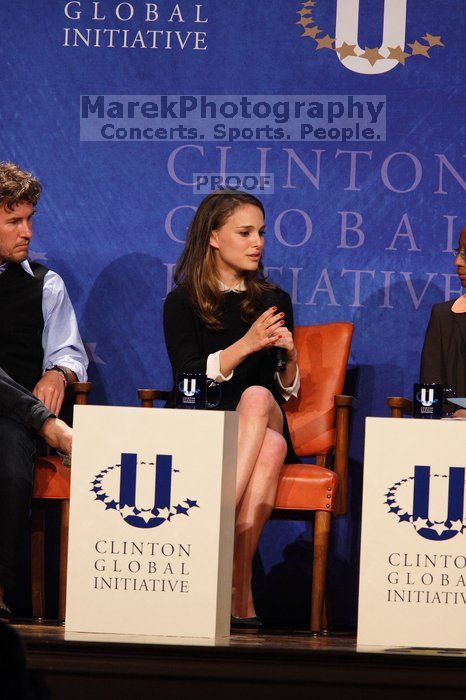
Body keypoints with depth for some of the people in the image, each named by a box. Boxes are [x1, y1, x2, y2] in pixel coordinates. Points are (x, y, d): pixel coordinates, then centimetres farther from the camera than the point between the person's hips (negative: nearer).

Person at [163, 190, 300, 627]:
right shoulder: (183, 303, 7)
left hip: (264, 424, 2)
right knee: (269, 446, -36)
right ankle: (240, 588, -45)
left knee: (258, 397, -36)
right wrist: (246, 345, -21)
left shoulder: (274, 302, 17)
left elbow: (288, 393, 16)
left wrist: (290, 355, -7)